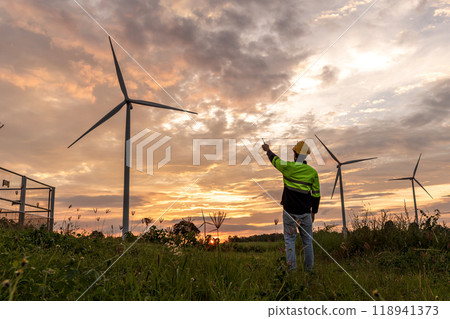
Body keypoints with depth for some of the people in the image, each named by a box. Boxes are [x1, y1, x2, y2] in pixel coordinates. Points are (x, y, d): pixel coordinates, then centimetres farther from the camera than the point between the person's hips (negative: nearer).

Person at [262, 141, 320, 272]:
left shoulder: (288, 167, -10)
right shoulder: (313, 172, -2)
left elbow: (275, 160, 10)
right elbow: (316, 194, 2)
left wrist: (268, 150, 30)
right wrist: (314, 211, 13)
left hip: (289, 211, -2)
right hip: (305, 212, 2)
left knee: (290, 239, 8)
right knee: (307, 241, 13)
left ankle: (291, 267, 4)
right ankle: (309, 268, 19)